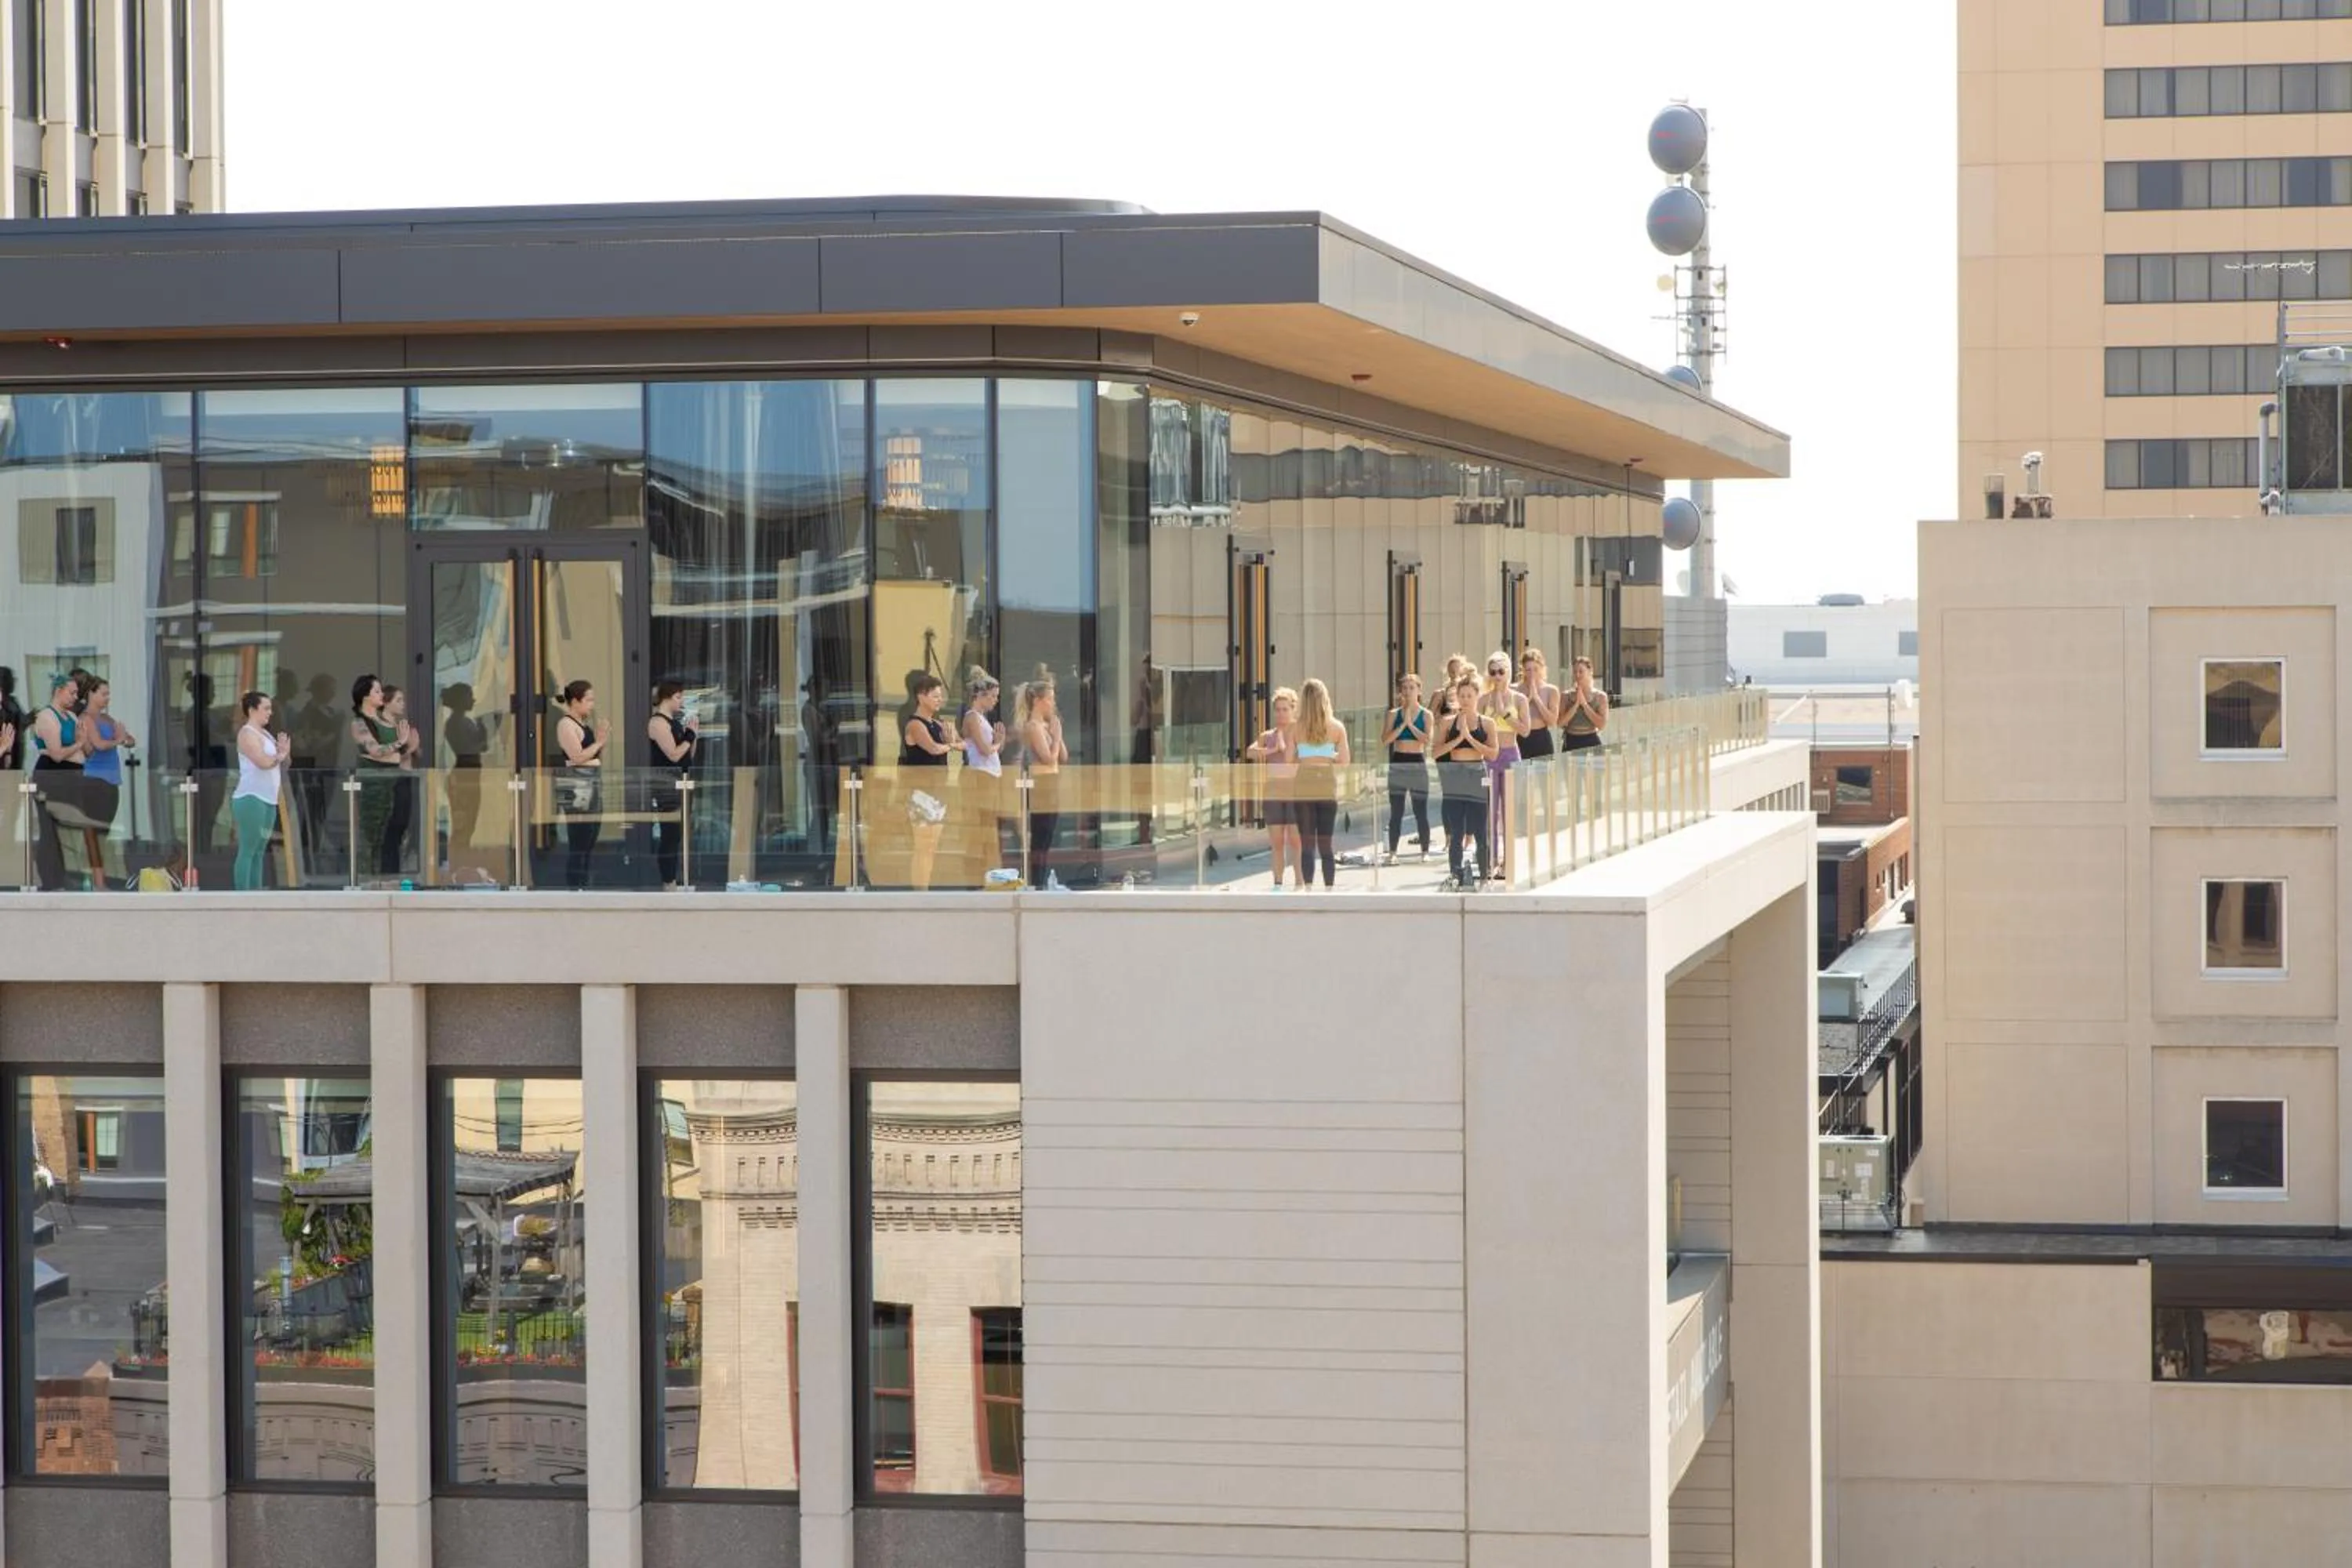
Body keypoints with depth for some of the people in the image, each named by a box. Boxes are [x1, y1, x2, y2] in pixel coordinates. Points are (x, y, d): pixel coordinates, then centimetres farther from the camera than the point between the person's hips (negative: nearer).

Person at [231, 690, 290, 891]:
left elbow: (282, 764, 22)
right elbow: (263, 762, -21)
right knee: (248, 850, -10)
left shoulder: (265, 734, 19)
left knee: (260, 851, 9)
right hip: (251, 799, -9)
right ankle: (242, 896, -11)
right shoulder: (247, 734, -8)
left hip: (268, 800, 9)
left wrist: (285, 753, 0)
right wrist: (280, 755, -1)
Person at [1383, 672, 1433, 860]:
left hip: (1418, 764, -1)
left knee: (1421, 812, 1)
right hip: (1398, 764, 1)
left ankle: (1425, 851, 7)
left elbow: (1427, 740, -10)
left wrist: (1410, 724, -13)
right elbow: (1385, 740, -5)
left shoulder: (1425, 715, 3)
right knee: (1396, 812, 1)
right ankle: (1392, 851, 4)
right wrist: (1403, 724, -12)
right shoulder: (1394, 714, 6)